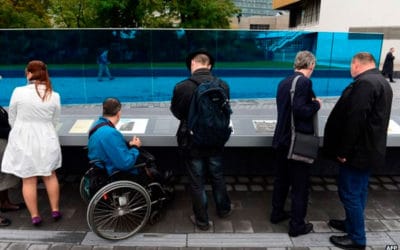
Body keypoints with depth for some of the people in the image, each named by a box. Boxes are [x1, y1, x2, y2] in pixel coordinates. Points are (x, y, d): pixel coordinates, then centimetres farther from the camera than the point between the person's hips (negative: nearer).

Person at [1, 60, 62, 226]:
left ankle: (35, 216, 18)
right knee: (50, 176, 18)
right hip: (46, 140, 2)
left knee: (28, 180, 10)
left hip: (23, 140, -2)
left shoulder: (18, 92, -11)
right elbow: (55, 121, 4)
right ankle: (55, 210, 26)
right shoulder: (54, 96, -6)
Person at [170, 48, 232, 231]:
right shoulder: (223, 86, -13)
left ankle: (202, 221, 29)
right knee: (218, 177, 24)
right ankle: (223, 209, 44)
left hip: (192, 143, -3)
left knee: (197, 183, 13)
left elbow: (177, 113, -4)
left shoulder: (182, 87, -21)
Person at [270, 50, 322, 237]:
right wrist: (316, 104, -10)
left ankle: (277, 213, 34)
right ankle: (297, 225, 16)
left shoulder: (284, 82, 9)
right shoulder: (304, 82, -17)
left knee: (281, 179, 20)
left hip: (282, 139, 8)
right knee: (300, 185, 5)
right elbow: (300, 110, -26)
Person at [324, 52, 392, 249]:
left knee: (349, 193, 0)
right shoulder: (382, 83, 14)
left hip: (358, 151, -10)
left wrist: (343, 151, -21)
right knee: (359, 190, 20)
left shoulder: (363, 83, -21)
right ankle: (352, 224, 35)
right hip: (369, 149, 10)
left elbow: (355, 121, -28)